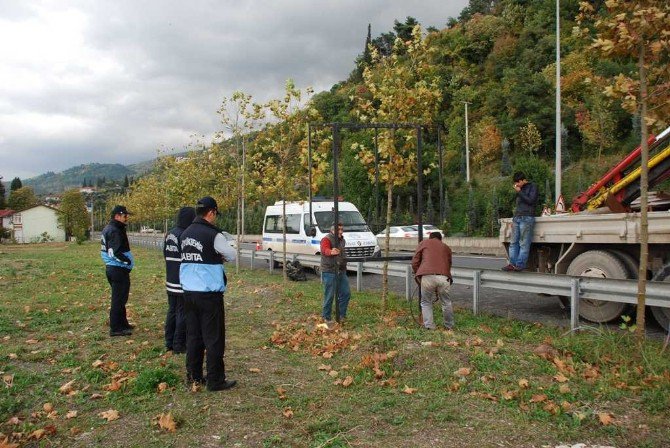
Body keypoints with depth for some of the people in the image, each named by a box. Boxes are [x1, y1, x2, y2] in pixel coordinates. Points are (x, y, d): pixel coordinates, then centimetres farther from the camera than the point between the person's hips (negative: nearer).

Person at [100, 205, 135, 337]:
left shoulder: (108, 229, 14)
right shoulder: (115, 231, -18)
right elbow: (114, 252, -28)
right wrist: (128, 261, -16)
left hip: (111, 267, 11)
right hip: (119, 270, -11)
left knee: (118, 297, 19)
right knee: (119, 299, -4)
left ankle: (122, 323, 30)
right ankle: (115, 328, 1)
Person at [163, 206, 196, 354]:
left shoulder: (169, 234, 9)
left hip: (171, 281, 9)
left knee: (172, 311, 15)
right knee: (182, 313, 0)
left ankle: (169, 342, 21)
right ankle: (179, 344, 5)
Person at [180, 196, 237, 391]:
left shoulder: (186, 234, 9)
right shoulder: (213, 235, -14)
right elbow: (232, 256, -3)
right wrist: (221, 255, 16)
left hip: (189, 292, 7)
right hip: (209, 293, -7)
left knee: (193, 335, 15)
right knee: (214, 338, 0)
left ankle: (193, 375, 23)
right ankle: (215, 380, 5)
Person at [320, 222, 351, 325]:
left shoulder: (342, 240, 16)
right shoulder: (326, 239, -12)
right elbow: (325, 250, -33)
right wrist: (331, 252, -55)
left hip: (341, 271, 8)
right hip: (329, 272, -8)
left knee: (346, 294, 7)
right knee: (329, 296, -3)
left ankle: (341, 315, 19)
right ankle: (327, 317, 9)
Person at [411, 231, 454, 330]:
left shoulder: (424, 243, 20)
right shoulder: (446, 247, 28)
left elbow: (414, 262, 13)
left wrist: (418, 275, 24)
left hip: (427, 277, -2)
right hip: (444, 277, 2)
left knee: (426, 302, 15)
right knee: (446, 302, 19)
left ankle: (429, 326, 12)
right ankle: (449, 326, 29)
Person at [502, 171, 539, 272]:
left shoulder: (532, 187, 2)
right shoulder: (520, 189, 22)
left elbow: (531, 200, -11)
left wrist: (519, 192, -9)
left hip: (527, 218, -7)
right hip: (517, 218, 7)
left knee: (524, 243, -8)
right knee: (514, 242, 2)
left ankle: (520, 265, -8)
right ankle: (513, 264, 3)